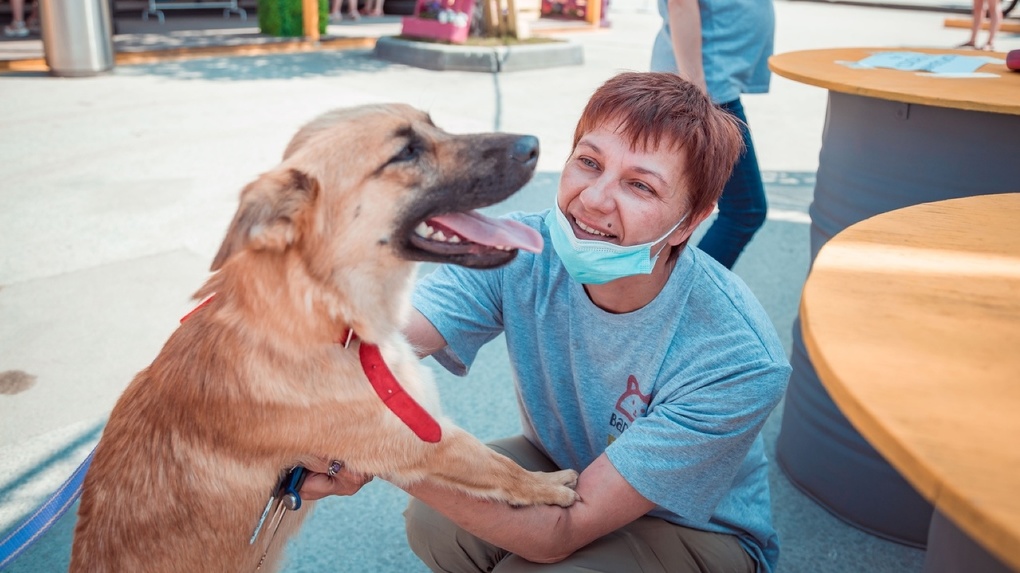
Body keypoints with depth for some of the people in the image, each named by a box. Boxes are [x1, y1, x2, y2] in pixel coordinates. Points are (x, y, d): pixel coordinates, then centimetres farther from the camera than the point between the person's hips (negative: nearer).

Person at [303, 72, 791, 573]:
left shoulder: (740, 361, -33)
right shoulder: (520, 252, -21)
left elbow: (565, 530, -34)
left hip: (699, 530, -3)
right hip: (561, 463, 3)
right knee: (436, 523, -24)